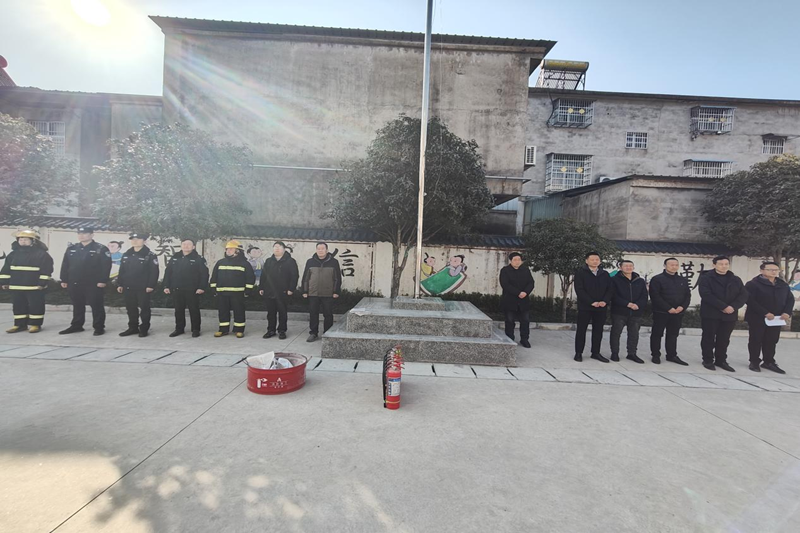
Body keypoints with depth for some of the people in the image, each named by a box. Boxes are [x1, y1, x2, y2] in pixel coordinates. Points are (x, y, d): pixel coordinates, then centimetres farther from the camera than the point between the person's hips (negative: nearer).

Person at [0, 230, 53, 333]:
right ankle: (20, 324, 21)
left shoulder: (41, 254, -7)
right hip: (16, 286, 6)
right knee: (18, 306, 12)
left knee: (35, 306, 0)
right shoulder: (13, 254, 11)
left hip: (34, 287, -6)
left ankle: (35, 324, 8)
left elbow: (46, 269, -11)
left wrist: (42, 283, -16)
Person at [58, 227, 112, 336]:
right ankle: (76, 326, 27)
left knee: (96, 306, -1)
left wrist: (103, 281, -18)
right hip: (75, 283, 6)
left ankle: (99, 327, 6)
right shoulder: (71, 249, 13)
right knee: (77, 306, 15)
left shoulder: (101, 249, -6)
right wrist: (64, 280, 8)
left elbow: (106, 266, -12)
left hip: (94, 284, -6)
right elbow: (65, 265, 14)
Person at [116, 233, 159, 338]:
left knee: (144, 309, 1)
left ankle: (144, 329, 12)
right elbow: (121, 271, 14)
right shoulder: (126, 255, 12)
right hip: (128, 287, 6)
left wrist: (151, 285, -18)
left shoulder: (150, 255, -7)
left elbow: (154, 272, -12)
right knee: (131, 309, 13)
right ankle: (133, 328, 24)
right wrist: (119, 284, 9)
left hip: (143, 288, -6)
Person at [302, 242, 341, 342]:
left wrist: (336, 291, -4)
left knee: (328, 315, 4)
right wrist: (305, 291, 5)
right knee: (313, 314, 6)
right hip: (313, 294, 2)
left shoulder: (333, 262, 2)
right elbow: (305, 278, 9)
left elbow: (337, 278, 2)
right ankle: (313, 333, 18)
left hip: (328, 294, -2)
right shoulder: (310, 262, 7)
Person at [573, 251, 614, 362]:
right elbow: (579, 290, -11)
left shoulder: (605, 274, 11)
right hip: (585, 306, -4)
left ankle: (596, 352, 19)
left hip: (601, 307, 4)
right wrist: (592, 302, -18)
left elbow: (610, 289, 6)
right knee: (581, 330, 2)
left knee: (598, 330, 9)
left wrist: (605, 301, -12)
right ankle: (578, 353, 10)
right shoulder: (580, 273, -4)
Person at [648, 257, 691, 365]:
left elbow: (687, 295, 10)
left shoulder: (683, 280, 13)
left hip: (678, 313, 5)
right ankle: (655, 355, 12)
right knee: (657, 334, 3)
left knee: (673, 335, 11)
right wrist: (668, 308, -17)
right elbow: (655, 296, -13)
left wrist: (682, 307, -8)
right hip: (661, 312, -5)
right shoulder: (657, 279, -6)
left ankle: (672, 355, 20)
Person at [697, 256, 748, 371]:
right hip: (710, 314, -4)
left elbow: (743, 295, 5)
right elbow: (706, 294, -15)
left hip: (729, 315, 5)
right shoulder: (706, 278, -4)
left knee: (724, 339, 10)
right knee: (709, 338, 3)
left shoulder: (736, 279, 12)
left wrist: (733, 307, -13)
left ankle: (721, 360, 21)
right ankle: (708, 360, 13)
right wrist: (723, 307, -19)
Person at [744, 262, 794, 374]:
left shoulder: (783, 285, 12)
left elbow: (790, 299, 15)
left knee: (772, 341, 11)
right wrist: (765, 313, -21)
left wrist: (787, 312, -4)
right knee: (756, 340, 4)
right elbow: (750, 300, -17)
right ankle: (754, 362, 13)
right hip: (757, 318, -6)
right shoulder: (753, 284, -10)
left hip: (776, 319, 6)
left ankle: (769, 362, 23)